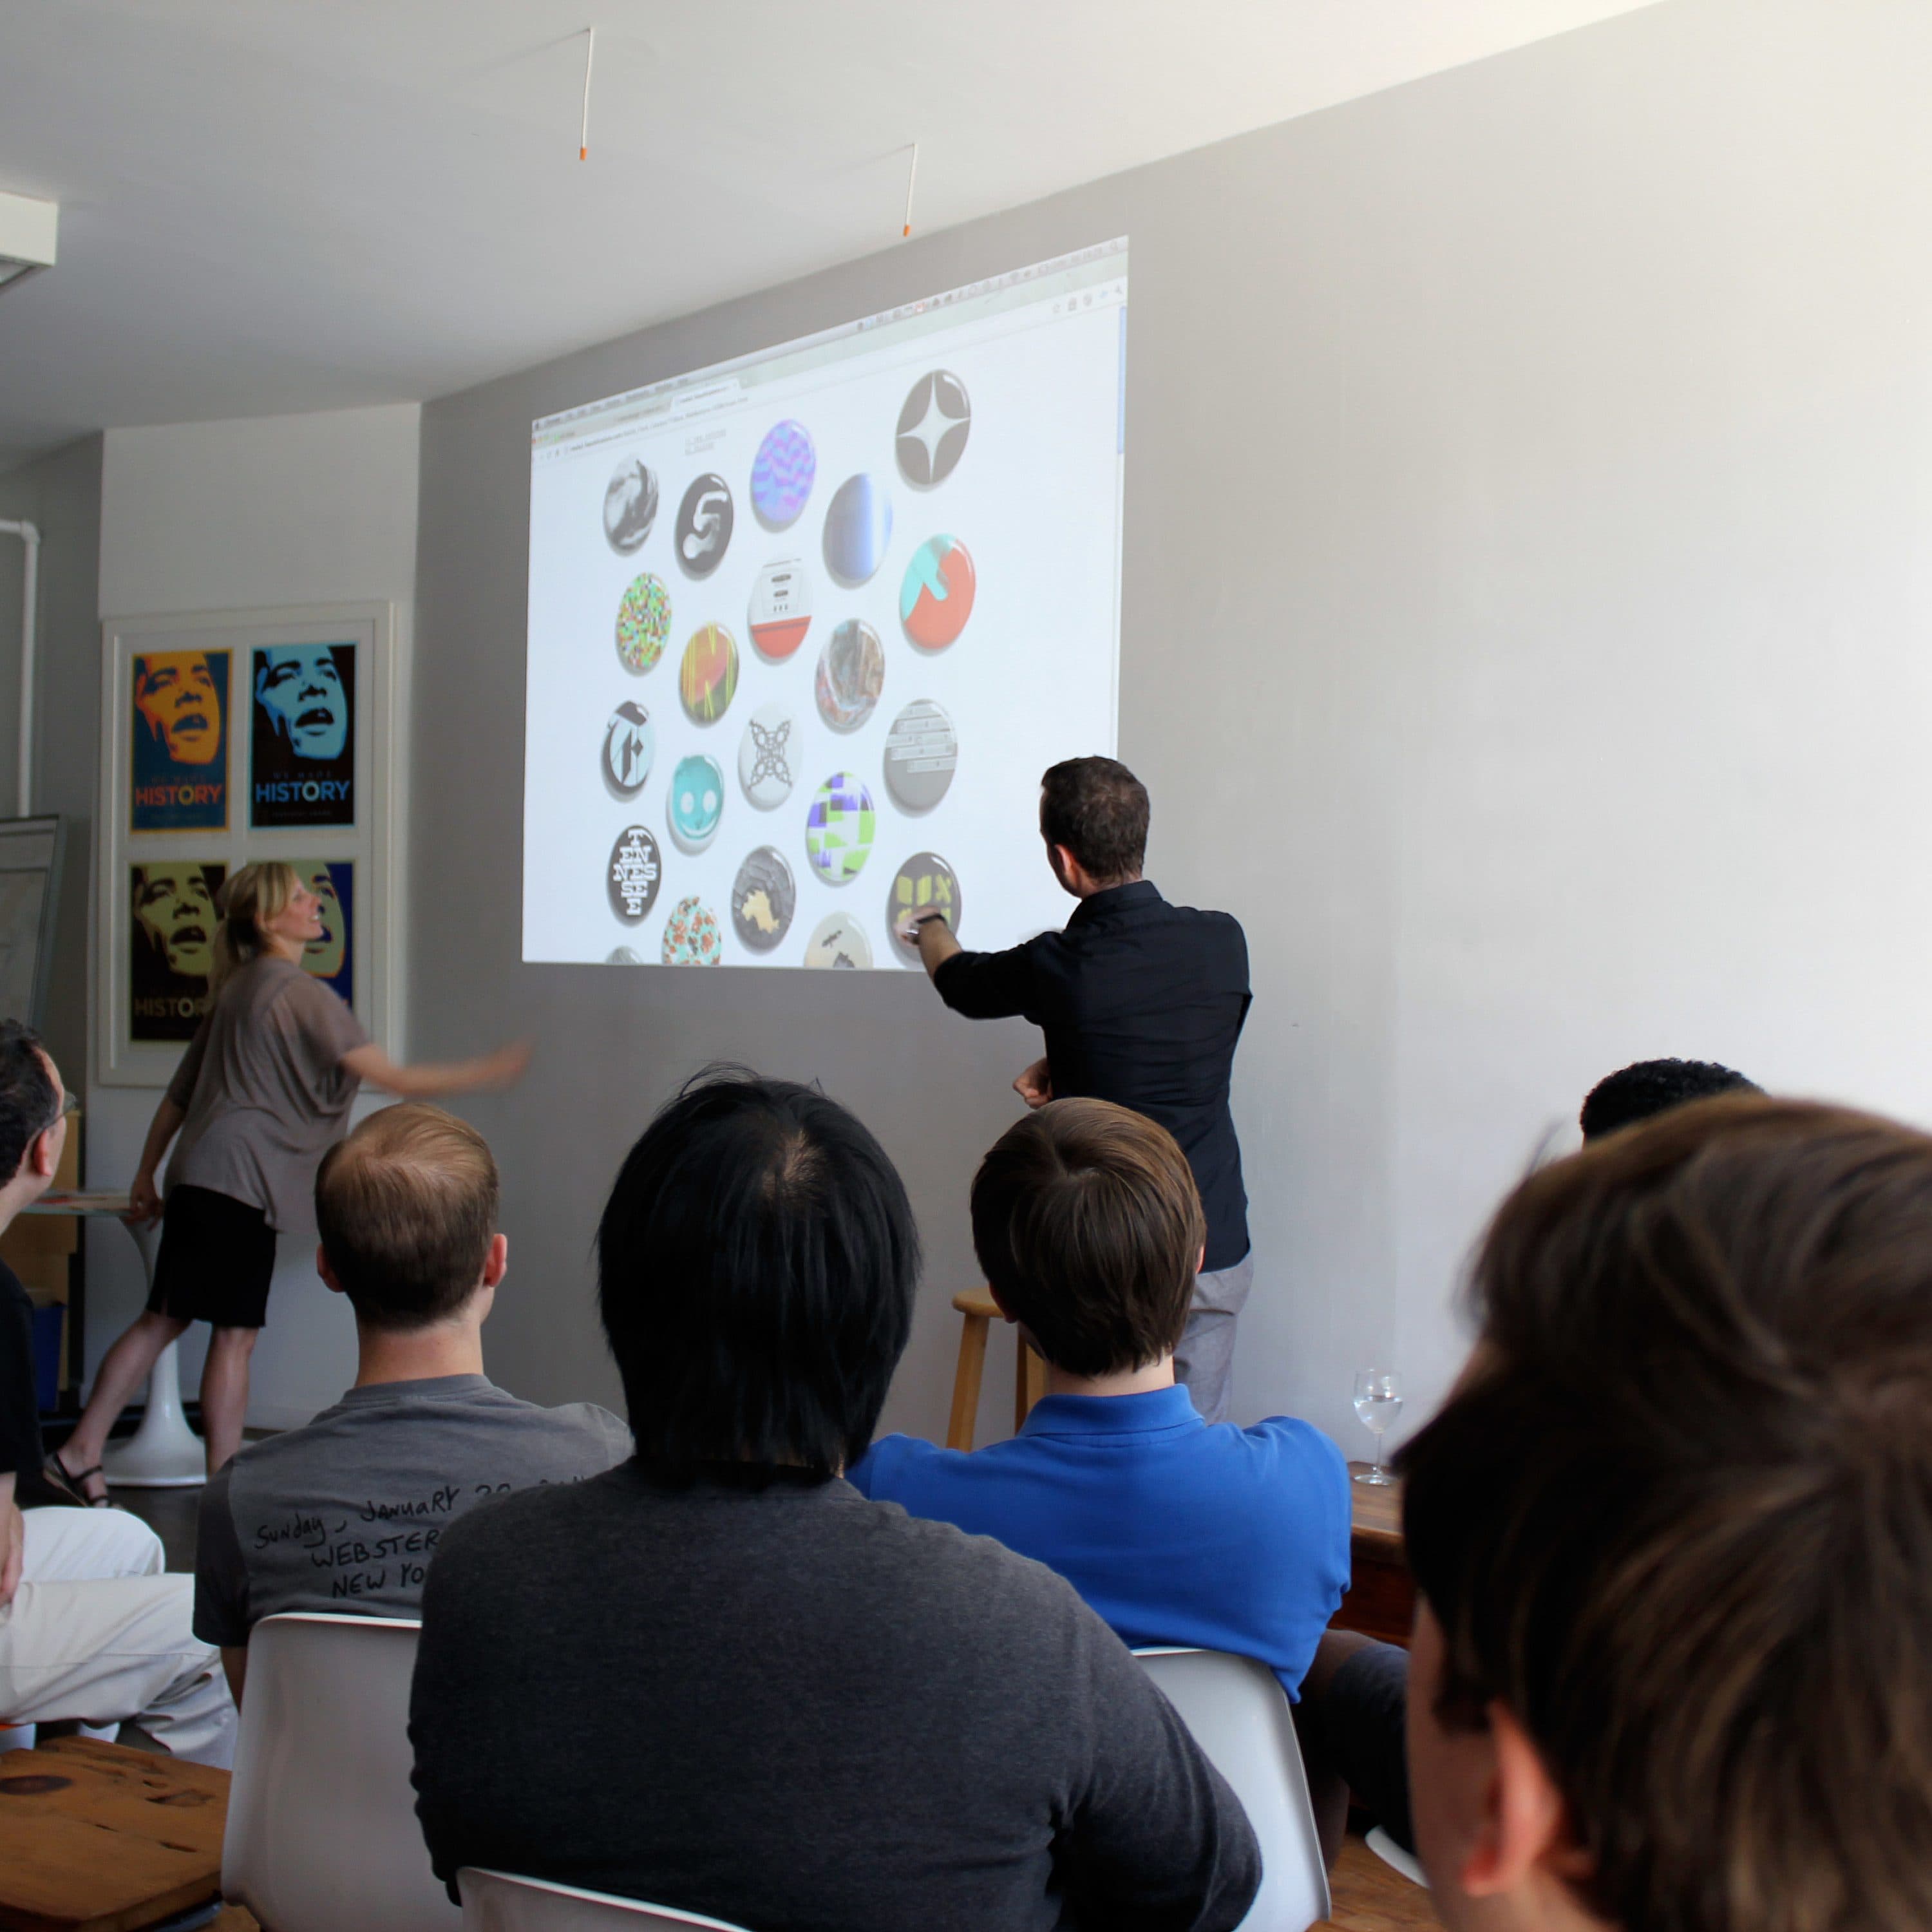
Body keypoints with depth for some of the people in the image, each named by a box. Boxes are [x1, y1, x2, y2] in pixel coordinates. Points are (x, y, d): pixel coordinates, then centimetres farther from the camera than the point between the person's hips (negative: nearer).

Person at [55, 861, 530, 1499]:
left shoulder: (237, 988, 18)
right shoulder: (297, 991, -10)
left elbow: (180, 1090, 21)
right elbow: (392, 1077, -14)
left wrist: (146, 1175, 27)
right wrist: (491, 1070, -8)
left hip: (201, 1177, 9)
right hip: (241, 1181, -9)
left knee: (163, 1319, 12)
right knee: (235, 1334, -4)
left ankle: (81, 1451, 14)